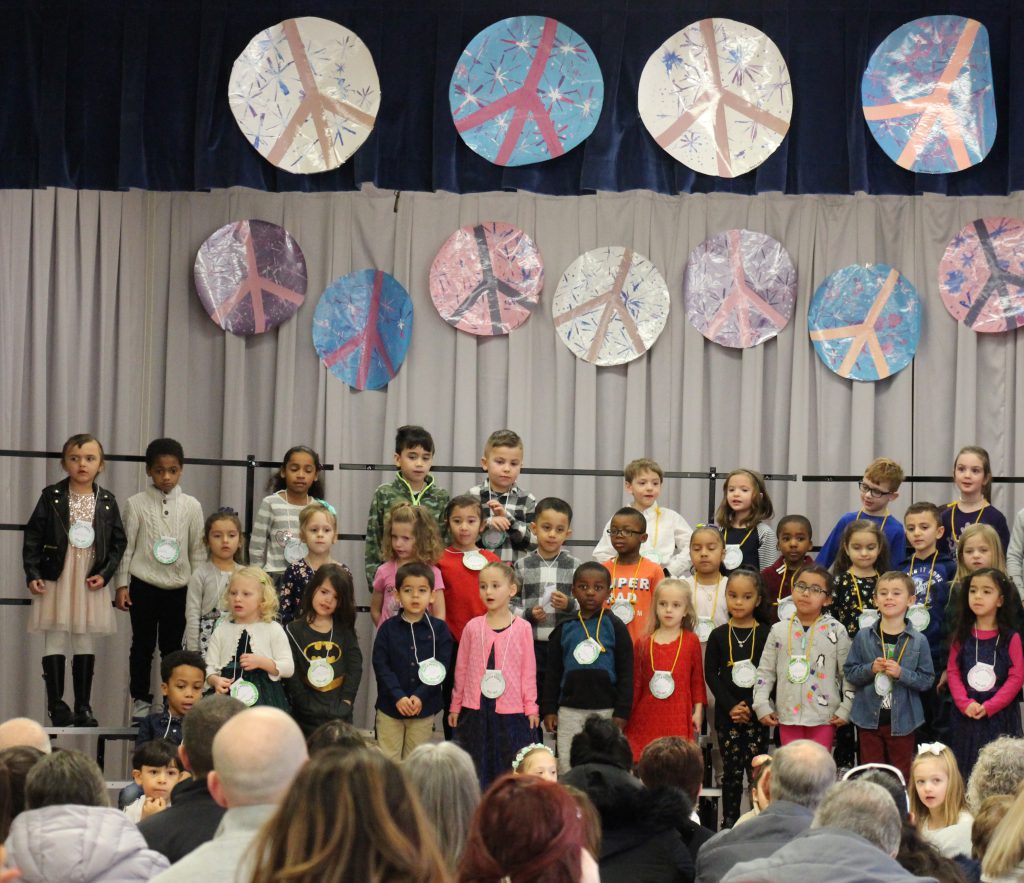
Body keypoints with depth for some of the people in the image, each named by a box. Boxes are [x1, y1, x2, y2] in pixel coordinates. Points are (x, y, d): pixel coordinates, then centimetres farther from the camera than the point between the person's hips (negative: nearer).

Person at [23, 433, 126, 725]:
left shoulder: (107, 501, 2)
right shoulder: (51, 496, -4)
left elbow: (118, 542, 5)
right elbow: (33, 537, -3)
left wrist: (105, 574, -7)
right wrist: (33, 574, -10)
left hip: (90, 581, 2)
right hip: (56, 579, -2)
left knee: (86, 641, 8)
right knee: (55, 640, 0)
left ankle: (83, 705, 15)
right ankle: (56, 704, 7)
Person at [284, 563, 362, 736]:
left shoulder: (345, 631, 9)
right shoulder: (293, 631, -1)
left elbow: (355, 667, 2)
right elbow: (290, 675, -6)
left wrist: (345, 701, -8)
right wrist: (309, 706, -12)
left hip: (341, 716, 3)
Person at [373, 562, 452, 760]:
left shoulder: (439, 629, -1)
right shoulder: (388, 628, -1)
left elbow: (441, 668, -5)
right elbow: (380, 665, -5)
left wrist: (420, 696, -16)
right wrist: (398, 696, -16)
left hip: (424, 708, 0)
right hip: (390, 706, 0)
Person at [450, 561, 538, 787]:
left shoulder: (522, 628, -1)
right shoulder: (472, 627, 3)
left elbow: (528, 670, 3)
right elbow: (461, 669, 9)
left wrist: (531, 707, 2)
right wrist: (455, 706, 11)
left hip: (511, 710, -1)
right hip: (476, 708, 2)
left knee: (510, 766, 2)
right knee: (478, 767, 6)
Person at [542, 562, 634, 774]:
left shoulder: (615, 627, 1)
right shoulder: (564, 628, 7)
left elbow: (626, 672, 0)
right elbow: (553, 672, 11)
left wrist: (622, 712, -6)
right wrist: (549, 709, 4)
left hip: (605, 709, -2)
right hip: (569, 710, 2)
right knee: (566, 768, 3)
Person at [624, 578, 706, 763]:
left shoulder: (691, 642, 3)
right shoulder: (643, 644, 7)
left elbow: (697, 678, 8)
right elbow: (636, 683, 12)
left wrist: (698, 710, 3)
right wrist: (627, 715, 12)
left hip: (679, 719, -2)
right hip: (647, 718, 2)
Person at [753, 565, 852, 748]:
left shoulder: (835, 630, -3)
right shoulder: (778, 631, 3)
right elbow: (765, 671, 7)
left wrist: (845, 709, -7)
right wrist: (762, 706, -1)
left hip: (824, 716, -2)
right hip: (788, 715, 2)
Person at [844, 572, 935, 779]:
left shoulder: (918, 641, -4)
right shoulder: (863, 637, 0)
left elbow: (927, 680, -5)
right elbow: (849, 672, 1)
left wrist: (901, 673, -19)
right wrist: (871, 669, -16)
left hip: (902, 722, -1)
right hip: (870, 719, 1)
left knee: (902, 776, 6)